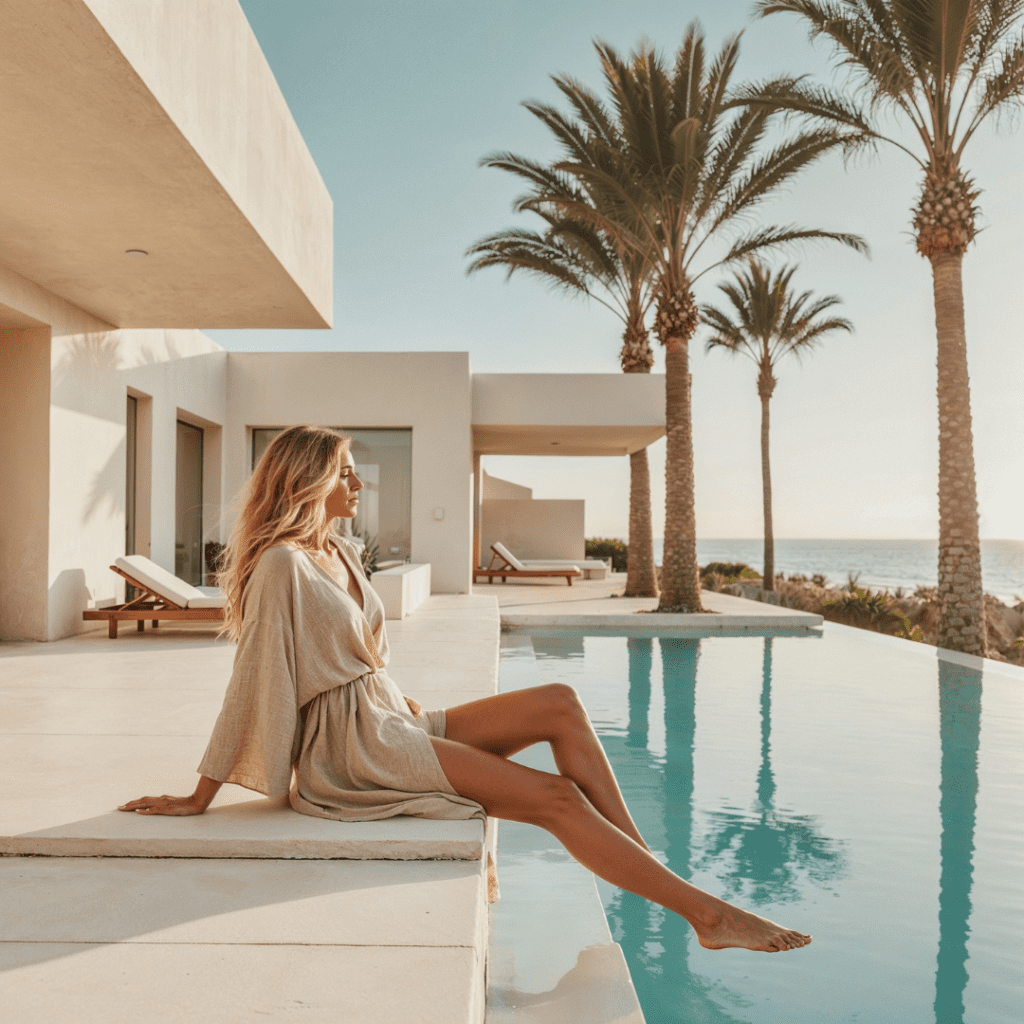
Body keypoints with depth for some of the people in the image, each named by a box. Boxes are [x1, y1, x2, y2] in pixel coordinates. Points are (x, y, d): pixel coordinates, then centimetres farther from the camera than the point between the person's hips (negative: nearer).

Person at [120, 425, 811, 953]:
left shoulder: (342, 554, 13)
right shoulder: (282, 567, -13)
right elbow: (252, 684, -12)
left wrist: (405, 704, 11)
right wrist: (201, 798, -7)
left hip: (391, 721, 8)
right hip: (352, 750, -8)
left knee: (560, 704, -8)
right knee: (559, 798, -15)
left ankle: (649, 866, -5)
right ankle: (706, 912, -6)